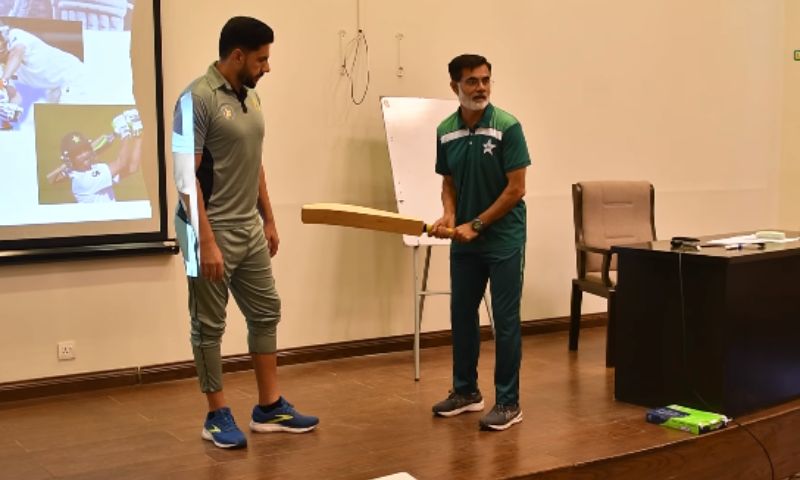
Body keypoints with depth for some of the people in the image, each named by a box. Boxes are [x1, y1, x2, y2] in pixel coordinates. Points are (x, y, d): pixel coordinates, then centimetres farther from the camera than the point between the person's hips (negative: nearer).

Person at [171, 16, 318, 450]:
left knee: (265, 313, 12)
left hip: (250, 229, 8)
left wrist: (268, 220, 17)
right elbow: (187, 178, -18)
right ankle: (217, 415, 15)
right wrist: (206, 241, -20)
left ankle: (269, 408, 23)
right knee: (209, 325, 4)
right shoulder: (197, 99, -15)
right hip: (213, 232, -8)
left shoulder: (250, 98, 10)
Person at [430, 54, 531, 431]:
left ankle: (508, 402, 7)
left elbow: (516, 189, -14)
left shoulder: (507, 127, -13)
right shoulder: (445, 131, 3)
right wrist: (448, 216, -9)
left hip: (504, 240, -5)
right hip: (464, 242, 6)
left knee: (505, 320, -2)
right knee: (462, 315, 12)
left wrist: (476, 225, -14)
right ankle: (466, 391, 27)